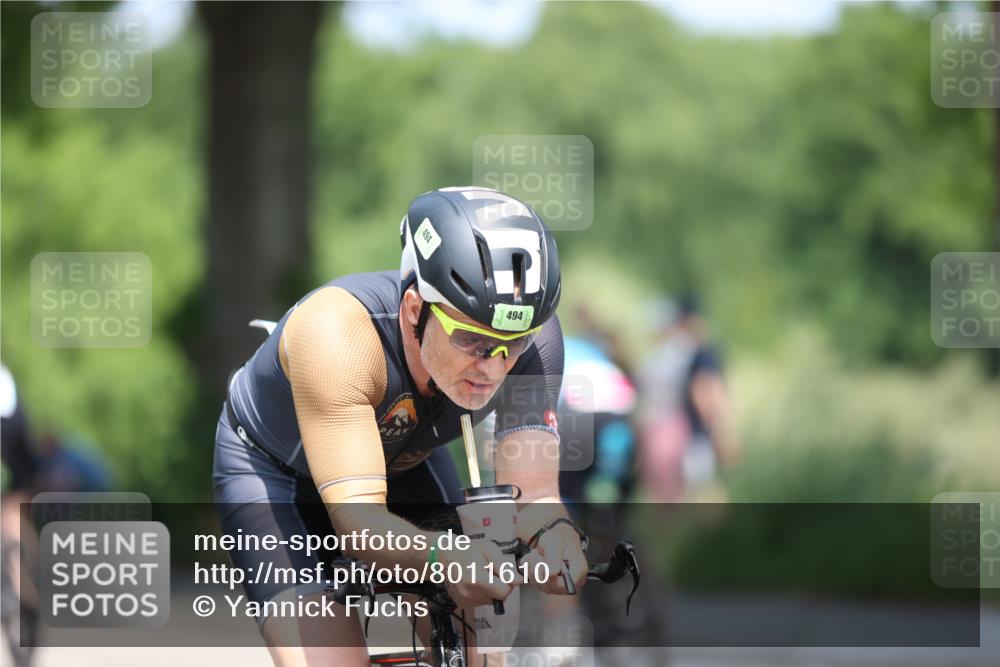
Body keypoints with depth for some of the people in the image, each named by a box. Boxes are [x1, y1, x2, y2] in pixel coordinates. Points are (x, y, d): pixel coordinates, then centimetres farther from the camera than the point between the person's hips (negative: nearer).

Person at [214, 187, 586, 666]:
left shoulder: (529, 333, -30)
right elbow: (355, 517, -47)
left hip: (403, 461, 4)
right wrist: (444, 557, -67)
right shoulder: (336, 332, -41)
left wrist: (551, 534, -54)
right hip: (274, 469, -4)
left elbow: (533, 493, -30)